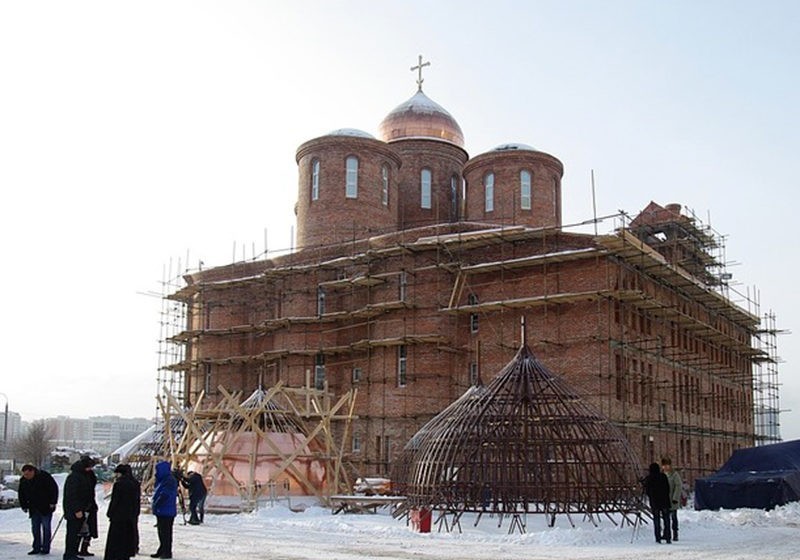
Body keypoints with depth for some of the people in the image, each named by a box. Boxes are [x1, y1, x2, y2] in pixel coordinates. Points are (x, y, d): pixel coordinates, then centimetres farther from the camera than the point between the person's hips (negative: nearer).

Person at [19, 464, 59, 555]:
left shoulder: (44, 476, -15)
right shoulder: (23, 481, 2)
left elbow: (54, 488, -11)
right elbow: (21, 494, 14)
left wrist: (52, 502, -13)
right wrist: (24, 506, 8)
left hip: (46, 507, -5)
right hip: (33, 508, 5)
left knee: (46, 527, -3)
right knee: (35, 528, 6)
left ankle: (45, 548, 2)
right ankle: (36, 548, 14)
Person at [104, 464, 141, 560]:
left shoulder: (118, 484, -14)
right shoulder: (136, 484, 6)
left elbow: (114, 501, -12)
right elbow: (138, 501, 11)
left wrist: (110, 514, -2)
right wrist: (135, 514, 16)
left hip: (119, 517, -6)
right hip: (132, 518, 6)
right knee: (128, 537, 12)